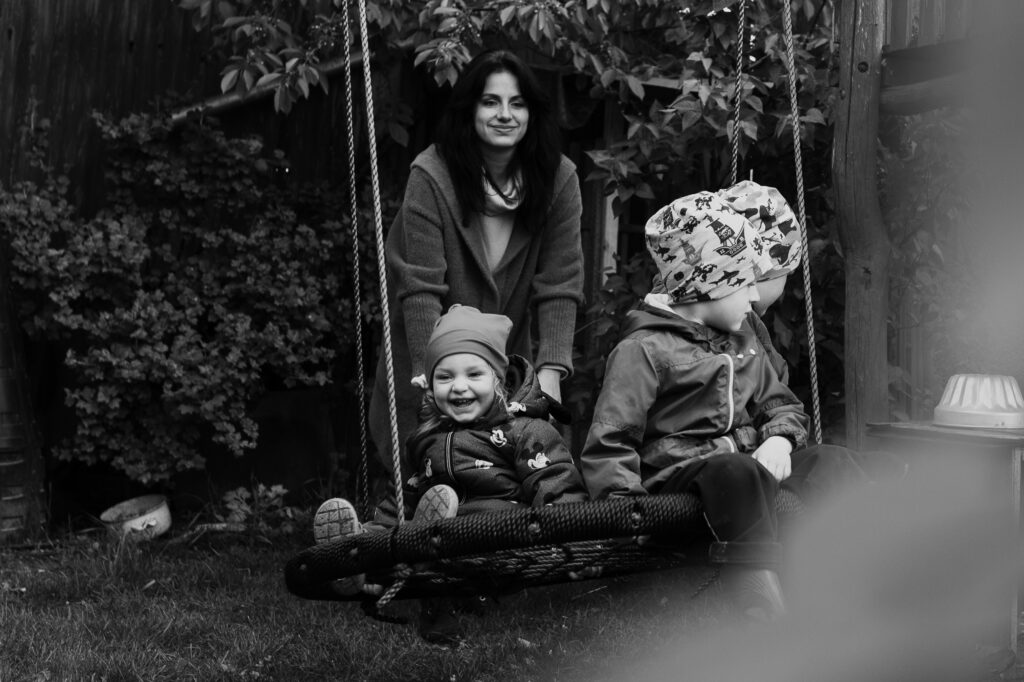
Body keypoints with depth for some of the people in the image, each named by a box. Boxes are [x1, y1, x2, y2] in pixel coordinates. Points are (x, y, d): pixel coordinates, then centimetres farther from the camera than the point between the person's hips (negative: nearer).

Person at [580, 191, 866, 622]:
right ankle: (766, 609, -49)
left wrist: (780, 439, 2)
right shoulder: (644, 349, -4)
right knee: (737, 472, -38)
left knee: (830, 461, -16)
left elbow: (781, 405, 27)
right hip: (678, 473, -7)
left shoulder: (743, 343, 21)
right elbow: (609, 444, -8)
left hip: (748, 461, 7)